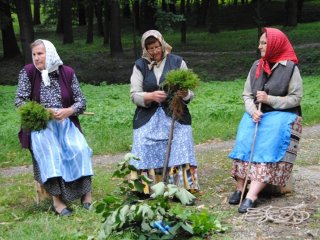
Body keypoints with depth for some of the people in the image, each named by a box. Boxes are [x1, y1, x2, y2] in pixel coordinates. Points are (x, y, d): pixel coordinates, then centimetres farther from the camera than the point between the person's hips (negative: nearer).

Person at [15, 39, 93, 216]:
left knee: (79, 149, -25)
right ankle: (56, 199, -30)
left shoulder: (67, 72, 2)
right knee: (50, 153, -30)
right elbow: (20, 101, -2)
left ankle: (86, 192, -17)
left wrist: (68, 111, -17)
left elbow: (81, 101, 4)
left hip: (65, 122, 2)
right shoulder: (28, 72, -1)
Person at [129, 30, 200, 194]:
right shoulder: (140, 65, 10)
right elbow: (134, 95, 3)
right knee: (146, 155, -7)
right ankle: (142, 192, -1)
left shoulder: (177, 62, 8)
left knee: (179, 154, -10)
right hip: (148, 120, 1)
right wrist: (151, 96, -17)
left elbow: (190, 93, 8)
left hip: (176, 117, 0)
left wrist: (185, 94, -16)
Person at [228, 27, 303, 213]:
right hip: (256, 114, 4)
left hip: (281, 115, -4)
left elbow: (296, 98, -6)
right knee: (244, 143, -22)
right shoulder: (257, 66, 11)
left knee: (267, 149, -25)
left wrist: (269, 99, -16)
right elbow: (247, 95, 10)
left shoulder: (290, 68, -4)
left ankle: (252, 196, -31)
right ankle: (240, 187, -18)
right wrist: (252, 111, -11)